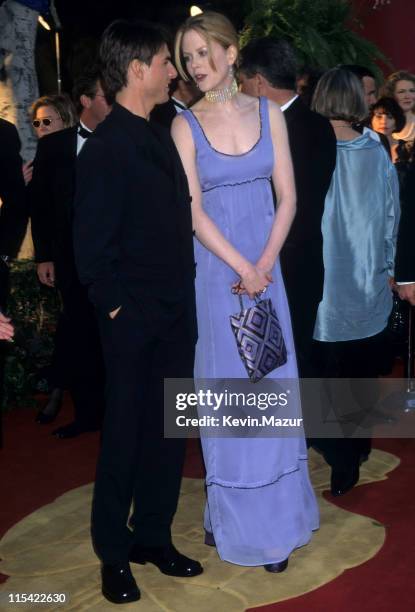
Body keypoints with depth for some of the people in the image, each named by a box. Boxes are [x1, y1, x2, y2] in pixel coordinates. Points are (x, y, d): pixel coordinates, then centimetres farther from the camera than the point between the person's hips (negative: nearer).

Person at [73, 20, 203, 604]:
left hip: (177, 315, 7)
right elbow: (91, 245, -14)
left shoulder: (161, 137, 11)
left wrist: (185, 294, 9)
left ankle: (154, 537, 31)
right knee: (125, 438, 7)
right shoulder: (105, 147, -13)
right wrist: (116, 309, -12)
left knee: (168, 433, 14)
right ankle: (114, 554, 25)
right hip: (134, 320, -7)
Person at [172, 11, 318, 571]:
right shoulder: (186, 125, -2)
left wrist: (265, 263, -9)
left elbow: (287, 197, 3)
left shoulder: (268, 113, 5)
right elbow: (194, 212, -7)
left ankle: (275, 517, 23)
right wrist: (243, 268, -12)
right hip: (215, 271, -2)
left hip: (265, 267, 2)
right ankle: (235, 519, 20)